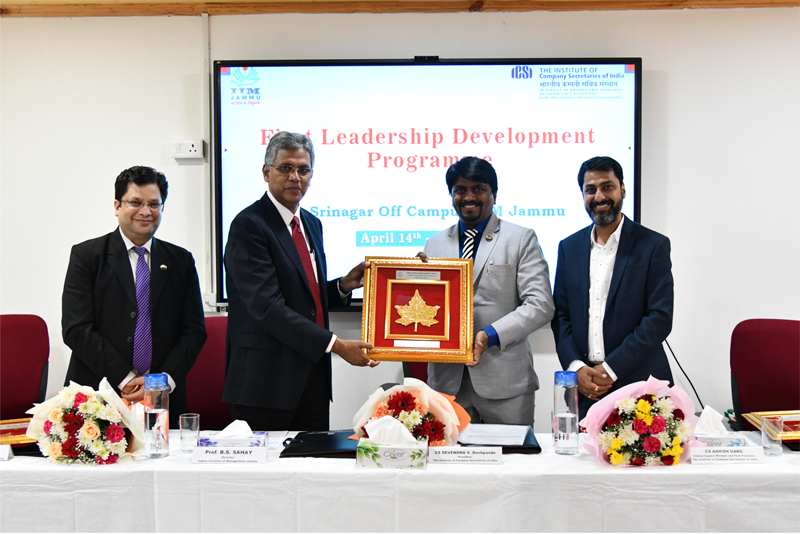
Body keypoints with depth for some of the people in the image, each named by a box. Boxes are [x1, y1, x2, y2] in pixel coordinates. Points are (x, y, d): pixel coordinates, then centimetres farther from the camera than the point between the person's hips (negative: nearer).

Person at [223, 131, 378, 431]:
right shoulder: (249, 225, -12)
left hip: (313, 372, 7)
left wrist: (343, 286, 3)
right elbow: (267, 306, -21)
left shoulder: (312, 224, 15)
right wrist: (335, 344, -22)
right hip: (266, 379, -7)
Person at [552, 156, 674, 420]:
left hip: (638, 385, -2)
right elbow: (560, 315, 9)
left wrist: (611, 369, -12)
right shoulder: (569, 247, 10)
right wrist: (576, 367, -6)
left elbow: (660, 318, -7)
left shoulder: (654, 245, -1)